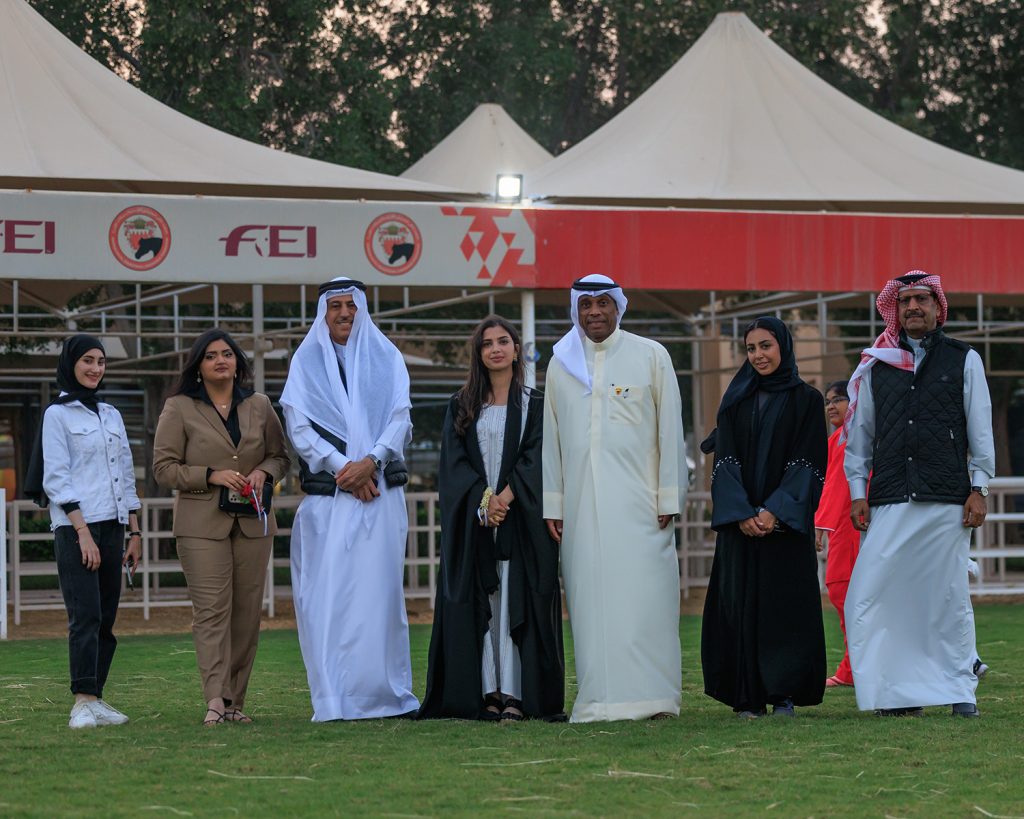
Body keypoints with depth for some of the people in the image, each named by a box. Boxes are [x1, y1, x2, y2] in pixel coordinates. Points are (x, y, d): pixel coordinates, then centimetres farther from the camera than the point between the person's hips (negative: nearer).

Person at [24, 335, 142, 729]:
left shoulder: (110, 415, 17)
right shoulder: (57, 414, -1)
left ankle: (95, 699, 7)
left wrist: (135, 532, 14)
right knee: (85, 616, -14)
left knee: (106, 619, 4)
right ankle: (82, 703, -17)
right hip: (74, 528, -6)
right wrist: (83, 532, -15)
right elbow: (56, 479, -8)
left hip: (111, 527, 6)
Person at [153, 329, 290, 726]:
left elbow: (281, 456, 18)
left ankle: (235, 701, 7)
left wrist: (264, 473, -5)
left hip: (252, 522, 4)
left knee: (247, 612, 2)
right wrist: (211, 475, -13)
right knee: (212, 611, -13)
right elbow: (164, 468, -1)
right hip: (202, 524, -4)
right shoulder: (179, 409, 2)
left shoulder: (259, 406, 12)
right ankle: (216, 700, -20)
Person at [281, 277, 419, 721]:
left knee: (379, 589, -2)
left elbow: (400, 418, 4)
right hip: (326, 496, -1)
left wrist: (370, 462, -12)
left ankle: (387, 692, 1)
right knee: (327, 592, -6)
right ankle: (333, 697, -6)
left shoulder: (385, 358, 13)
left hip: (380, 491, 1)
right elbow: (298, 425, 1)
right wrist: (342, 467, -11)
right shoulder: (306, 361, 10)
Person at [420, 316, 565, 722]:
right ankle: (487, 693, -2)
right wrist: (483, 499, -12)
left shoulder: (535, 404, 7)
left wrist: (505, 498, -15)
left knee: (517, 601, -7)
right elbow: (455, 460, 3)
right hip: (472, 517, 2)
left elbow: (535, 458, -3)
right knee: (477, 604, -2)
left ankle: (516, 693, -9)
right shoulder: (462, 406, 11)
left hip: (521, 517, -2)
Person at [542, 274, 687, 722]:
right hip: (582, 502, 3)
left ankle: (649, 696, -4)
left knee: (642, 595, -7)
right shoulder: (561, 364, 12)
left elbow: (670, 431, 3)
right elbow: (551, 439, 13)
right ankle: (601, 697, 1)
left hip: (637, 497, -2)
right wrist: (552, 505, 7)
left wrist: (669, 497, -3)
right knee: (591, 596, -1)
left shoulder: (651, 356, 5)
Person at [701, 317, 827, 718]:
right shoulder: (736, 401, 11)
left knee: (786, 603, -5)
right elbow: (725, 460, 4)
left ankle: (784, 694, -2)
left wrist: (776, 511, -15)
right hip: (740, 520, 2)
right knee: (741, 603, -2)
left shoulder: (806, 400, 3)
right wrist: (742, 514, -10)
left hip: (786, 519, -2)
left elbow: (807, 462, -4)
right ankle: (748, 696, 0)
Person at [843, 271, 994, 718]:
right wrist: (857, 492, 7)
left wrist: (978, 489, 1)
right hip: (889, 502, 1)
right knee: (868, 595, -8)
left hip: (947, 499, -1)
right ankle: (898, 691, -1)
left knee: (949, 597, 0)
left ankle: (961, 689, 9)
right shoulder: (876, 365, 12)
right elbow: (859, 432, 14)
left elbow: (980, 429, 8)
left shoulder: (964, 360, 9)